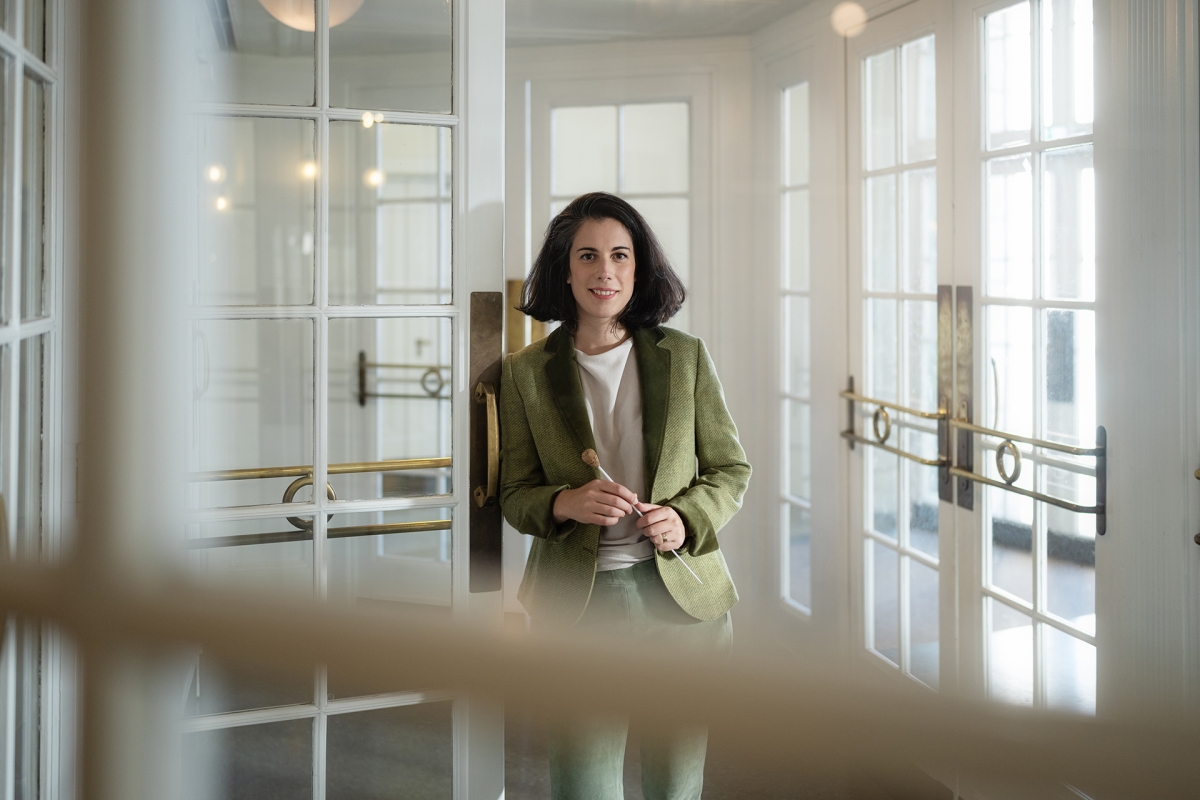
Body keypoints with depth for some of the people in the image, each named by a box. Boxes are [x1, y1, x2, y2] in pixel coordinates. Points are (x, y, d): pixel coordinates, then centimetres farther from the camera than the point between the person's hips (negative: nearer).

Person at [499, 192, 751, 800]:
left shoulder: (684, 356, 5)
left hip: (680, 592, 1)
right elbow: (514, 494, 6)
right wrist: (566, 503, -16)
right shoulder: (526, 372, 3)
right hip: (576, 600, -1)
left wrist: (686, 519, -11)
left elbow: (730, 469, 9)